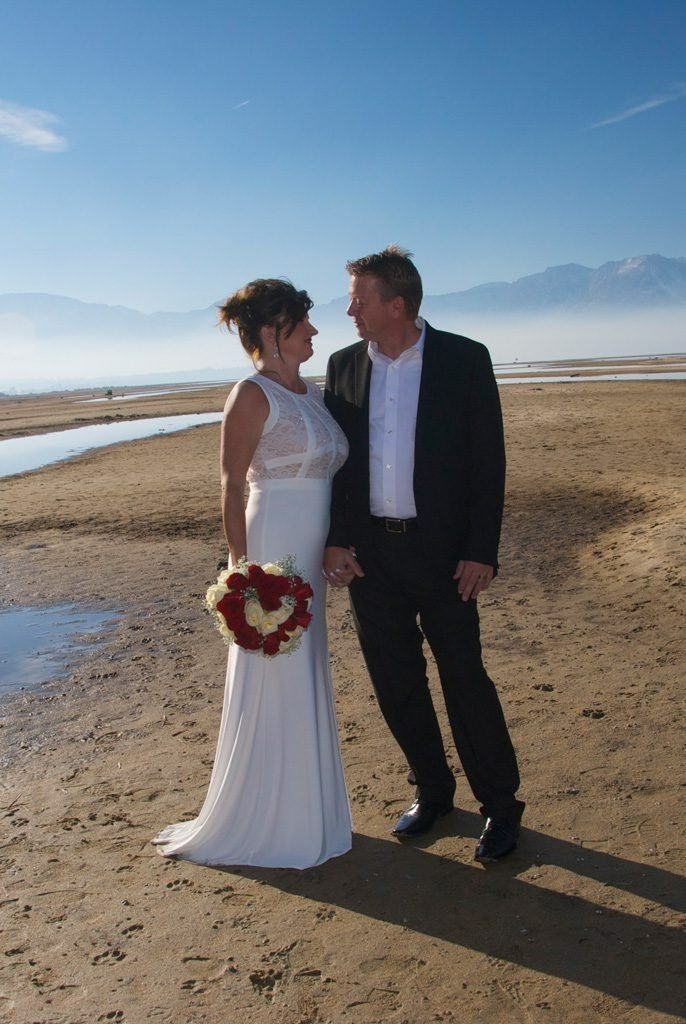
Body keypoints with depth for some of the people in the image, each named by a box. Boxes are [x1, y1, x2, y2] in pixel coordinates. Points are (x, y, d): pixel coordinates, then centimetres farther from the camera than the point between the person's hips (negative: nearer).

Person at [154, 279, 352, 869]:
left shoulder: (309, 393, 12)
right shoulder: (252, 395, -12)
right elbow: (232, 486, -14)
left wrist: (337, 551, 14)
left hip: (311, 556, 9)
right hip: (272, 550, -8)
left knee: (305, 681, 16)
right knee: (273, 686, 2)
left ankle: (300, 811, 33)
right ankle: (259, 827, 20)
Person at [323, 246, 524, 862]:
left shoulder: (465, 360, -5)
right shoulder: (344, 366, 6)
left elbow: (489, 460, -6)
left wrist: (482, 552, -11)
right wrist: (334, 540, 0)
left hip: (441, 551, -4)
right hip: (369, 552, 4)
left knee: (466, 678, 2)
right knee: (395, 683, 12)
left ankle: (500, 804, 21)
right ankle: (432, 790, 32)